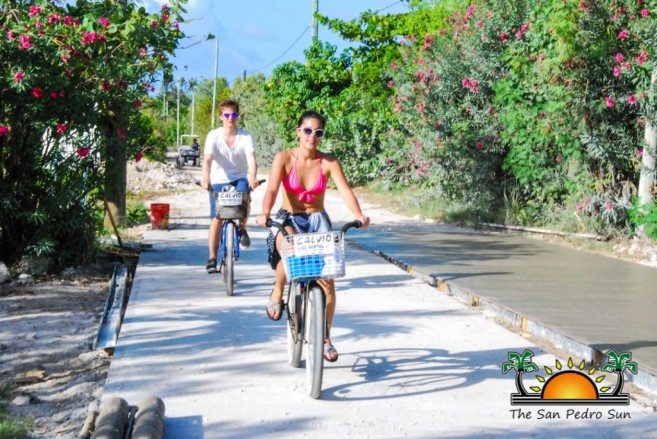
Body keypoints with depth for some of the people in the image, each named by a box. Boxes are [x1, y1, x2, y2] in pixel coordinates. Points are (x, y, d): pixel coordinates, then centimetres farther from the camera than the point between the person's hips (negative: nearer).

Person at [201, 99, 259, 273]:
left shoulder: (246, 136, -9)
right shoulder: (213, 136, -11)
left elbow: (251, 159, -22)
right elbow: (207, 159, -22)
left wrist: (253, 178, -42)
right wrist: (206, 178, -41)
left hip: (239, 178, 0)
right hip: (219, 180, 0)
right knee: (217, 217, -6)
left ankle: (242, 229, -3)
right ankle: (212, 258, 3)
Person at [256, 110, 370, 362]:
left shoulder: (328, 162, -6)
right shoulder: (284, 158, -8)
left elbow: (345, 190, -18)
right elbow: (272, 189, -20)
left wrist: (359, 215, -37)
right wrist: (265, 213, -40)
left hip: (318, 221, 2)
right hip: (288, 219, -1)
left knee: (327, 282, -7)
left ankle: (325, 338, 12)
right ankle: (277, 294, -5)